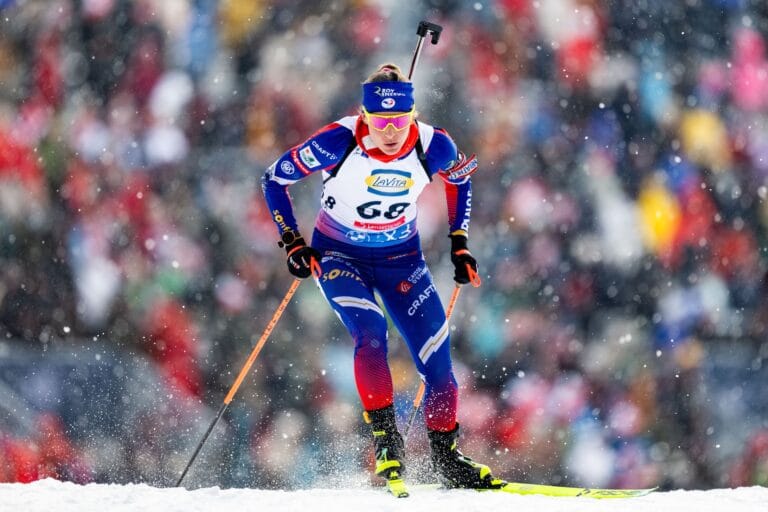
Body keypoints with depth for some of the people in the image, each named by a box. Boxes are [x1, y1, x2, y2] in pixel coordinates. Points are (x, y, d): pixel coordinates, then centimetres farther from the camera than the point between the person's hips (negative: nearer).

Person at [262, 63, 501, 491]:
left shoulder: (432, 146, -19)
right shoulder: (339, 142, -26)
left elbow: (461, 180, 5)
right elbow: (275, 179, -13)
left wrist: (460, 243, 2)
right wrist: (292, 242, -18)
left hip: (401, 259, 3)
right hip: (340, 257, -2)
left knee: (437, 356, -5)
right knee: (370, 333, -28)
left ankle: (446, 457, 12)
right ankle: (386, 440, -20)